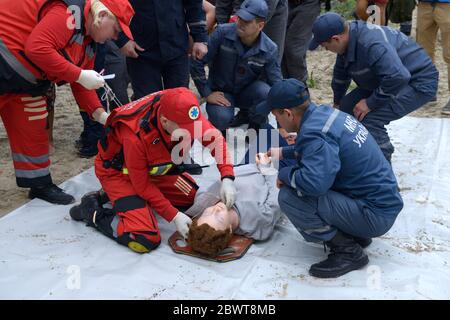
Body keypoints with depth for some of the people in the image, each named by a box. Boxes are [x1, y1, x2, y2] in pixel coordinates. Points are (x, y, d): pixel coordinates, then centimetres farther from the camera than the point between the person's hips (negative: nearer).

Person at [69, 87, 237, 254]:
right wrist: (174, 216, -24)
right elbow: (141, 184, -25)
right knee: (146, 240, -19)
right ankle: (93, 212, 1)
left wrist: (227, 178, -26)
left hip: (154, 166, 7)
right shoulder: (136, 135, -39)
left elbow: (215, 138, -14)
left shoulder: (183, 112, -26)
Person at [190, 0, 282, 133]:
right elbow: (196, 62, -14)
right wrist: (206, 93, -15)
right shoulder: (222, 33, -20)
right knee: (221, 119, -33)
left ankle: (255, 126, -1)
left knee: (265, 91, -33)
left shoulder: (269, 49, -15)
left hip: (247, 93, 1)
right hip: (221, 92, -1)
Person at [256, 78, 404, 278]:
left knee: (289, 197, -21)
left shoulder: (314, 132, -24)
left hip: (375, 215, -10)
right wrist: (283, 153, 31)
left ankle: (348, 252, -5)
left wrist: (284, 174, -18)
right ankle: (356, 234, 17)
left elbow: (315, 183, -39)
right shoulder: (324, 112, 4)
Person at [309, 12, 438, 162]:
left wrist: (371, 103, -28)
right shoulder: (349, 38, -1)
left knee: (370, 120, -27)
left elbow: (398, 77, -41)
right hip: (390, 78, 10)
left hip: (419, 84, -10)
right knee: (347, 106, 6)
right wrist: (337, 102, 30)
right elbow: (341, 73, 16)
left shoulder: (372, 44, -33)